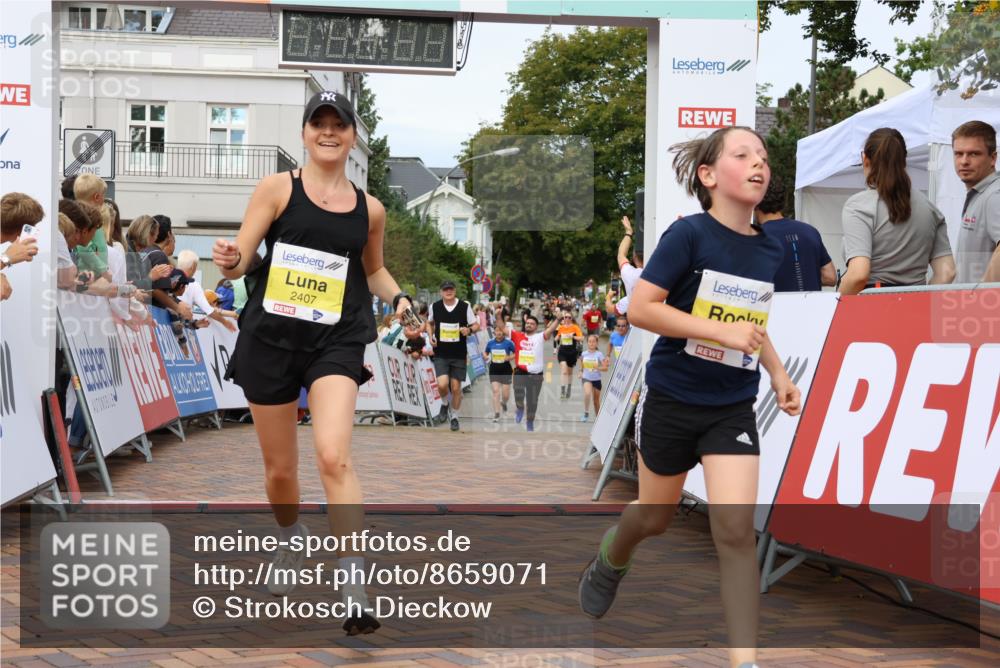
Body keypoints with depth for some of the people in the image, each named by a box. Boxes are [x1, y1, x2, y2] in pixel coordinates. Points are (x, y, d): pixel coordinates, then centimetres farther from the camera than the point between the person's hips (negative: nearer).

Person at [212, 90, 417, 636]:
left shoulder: (370, 209, 6)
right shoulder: (277, 188, -2)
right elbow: (239, 260, -6)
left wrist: (397, 298, 3)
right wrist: (229, 261, -30)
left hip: (336, 343, 0)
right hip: (271, 339, 0)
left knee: (334, 457, -21)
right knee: (279, 469, 12)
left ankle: (354, 588, -18)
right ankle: (290, 544, 45)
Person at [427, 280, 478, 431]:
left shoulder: (464, 306, -6)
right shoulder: (435, 306, -1)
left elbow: (476, 325, 1)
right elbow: (430, 322, 19)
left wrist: (469, 330, -21)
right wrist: (431, 336, 1)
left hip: (459, 355, 0)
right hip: (441, 354, 0)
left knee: (456, 388, 3)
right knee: (442, 384, -17)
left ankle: (454, 417, 24)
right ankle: (445, 403, 17)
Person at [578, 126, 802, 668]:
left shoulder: (770, 249, 0)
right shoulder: (688, 234, -17)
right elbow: (640, 308, -22)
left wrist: (777, 370, 8)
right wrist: (722, 332, -27)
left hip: (733, 408, 3)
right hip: (671, 400, -3)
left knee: (736, 530, -9)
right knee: (655, 518, 17)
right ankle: (611, 555, 52)